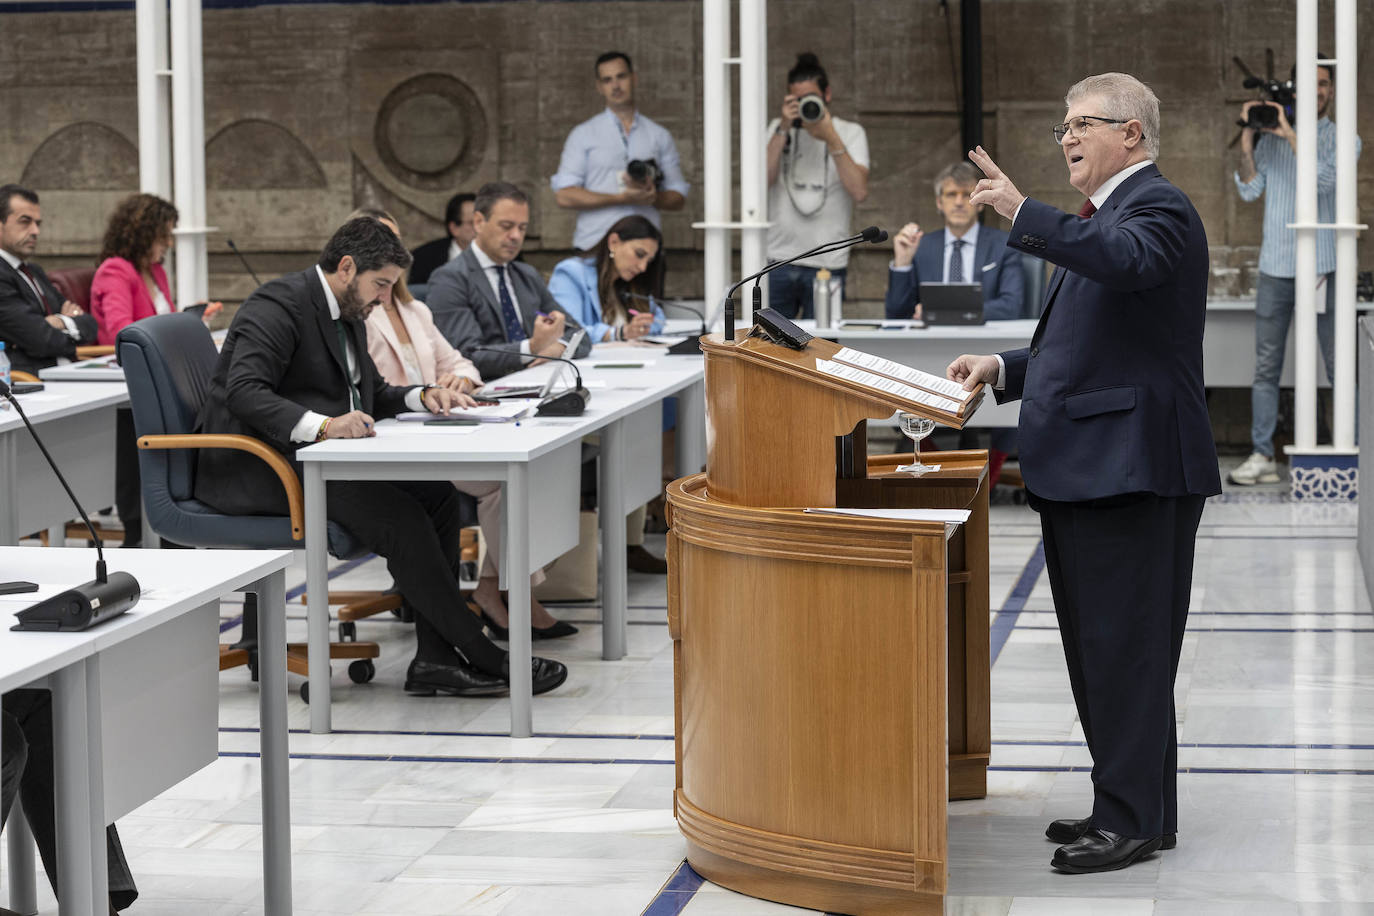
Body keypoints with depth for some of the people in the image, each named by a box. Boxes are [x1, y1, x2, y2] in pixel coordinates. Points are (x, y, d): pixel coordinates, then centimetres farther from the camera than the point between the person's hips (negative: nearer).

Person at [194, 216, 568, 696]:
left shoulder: (347, 316, 16)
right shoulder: (277, 307, -14)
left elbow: (372, 393, 27)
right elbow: (243, 392, -27)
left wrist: (423, 396, 5)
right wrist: (322, 425, -40)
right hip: (255, 472, -10)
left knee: (436, 492, -9)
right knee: (400, 516, -25)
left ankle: (435, 658, -14)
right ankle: (483, 658, -17)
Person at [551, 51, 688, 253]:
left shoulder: (659, 137, 16)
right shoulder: (583, 135, 10)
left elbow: (678, 198, 14)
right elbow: (564, 196, 0)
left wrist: (652, 197, -9)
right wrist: (622, 198, -9)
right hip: (594, 246, -1)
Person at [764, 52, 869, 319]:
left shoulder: (850, 133, 6)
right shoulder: (777, 130, 10)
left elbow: (859, 192, -9)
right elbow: (762, 180, -7)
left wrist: (830, 138, -11)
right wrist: (784, 128, -11)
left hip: (827, 264, -1)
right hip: (777, 258, 1)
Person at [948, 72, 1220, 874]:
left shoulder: (1158, 208, -10)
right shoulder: (1109, 215, 21)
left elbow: (1128, 261, -35)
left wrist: (1024, 213, -41)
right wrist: (1004, 370, 13)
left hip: (1132, 470, -10)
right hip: (1085, 469, 11)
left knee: (1127, 648, -7)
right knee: (1098, 648, 14)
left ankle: (1135, 819, -2)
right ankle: (1126, 806, 22)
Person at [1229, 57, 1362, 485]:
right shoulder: (1270, 136, 11)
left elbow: (1323, 180, -14)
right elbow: (1249, 190, 3)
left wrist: (1290, 134, -16)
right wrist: (1247, 142, -8)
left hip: (1324, 267, -3)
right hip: (1275, 267, 3)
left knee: (1340, 366, -3)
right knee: (1266, 367, 4)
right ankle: (1262, 457, 8)